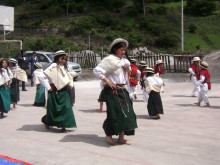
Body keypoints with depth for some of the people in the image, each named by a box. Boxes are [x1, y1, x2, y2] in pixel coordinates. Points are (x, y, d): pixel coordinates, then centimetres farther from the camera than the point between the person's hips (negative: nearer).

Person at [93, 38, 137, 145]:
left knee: (126, 113, 6)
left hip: (122, 90, 8)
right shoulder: (109, 60, -12)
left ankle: (121, 137, 15)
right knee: (115, 113, -6)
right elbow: (96, 70, -19)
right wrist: (107, 81, -18)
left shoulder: (123, 60, 13)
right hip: (112, 91, -8)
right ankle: (108, 135, 16)